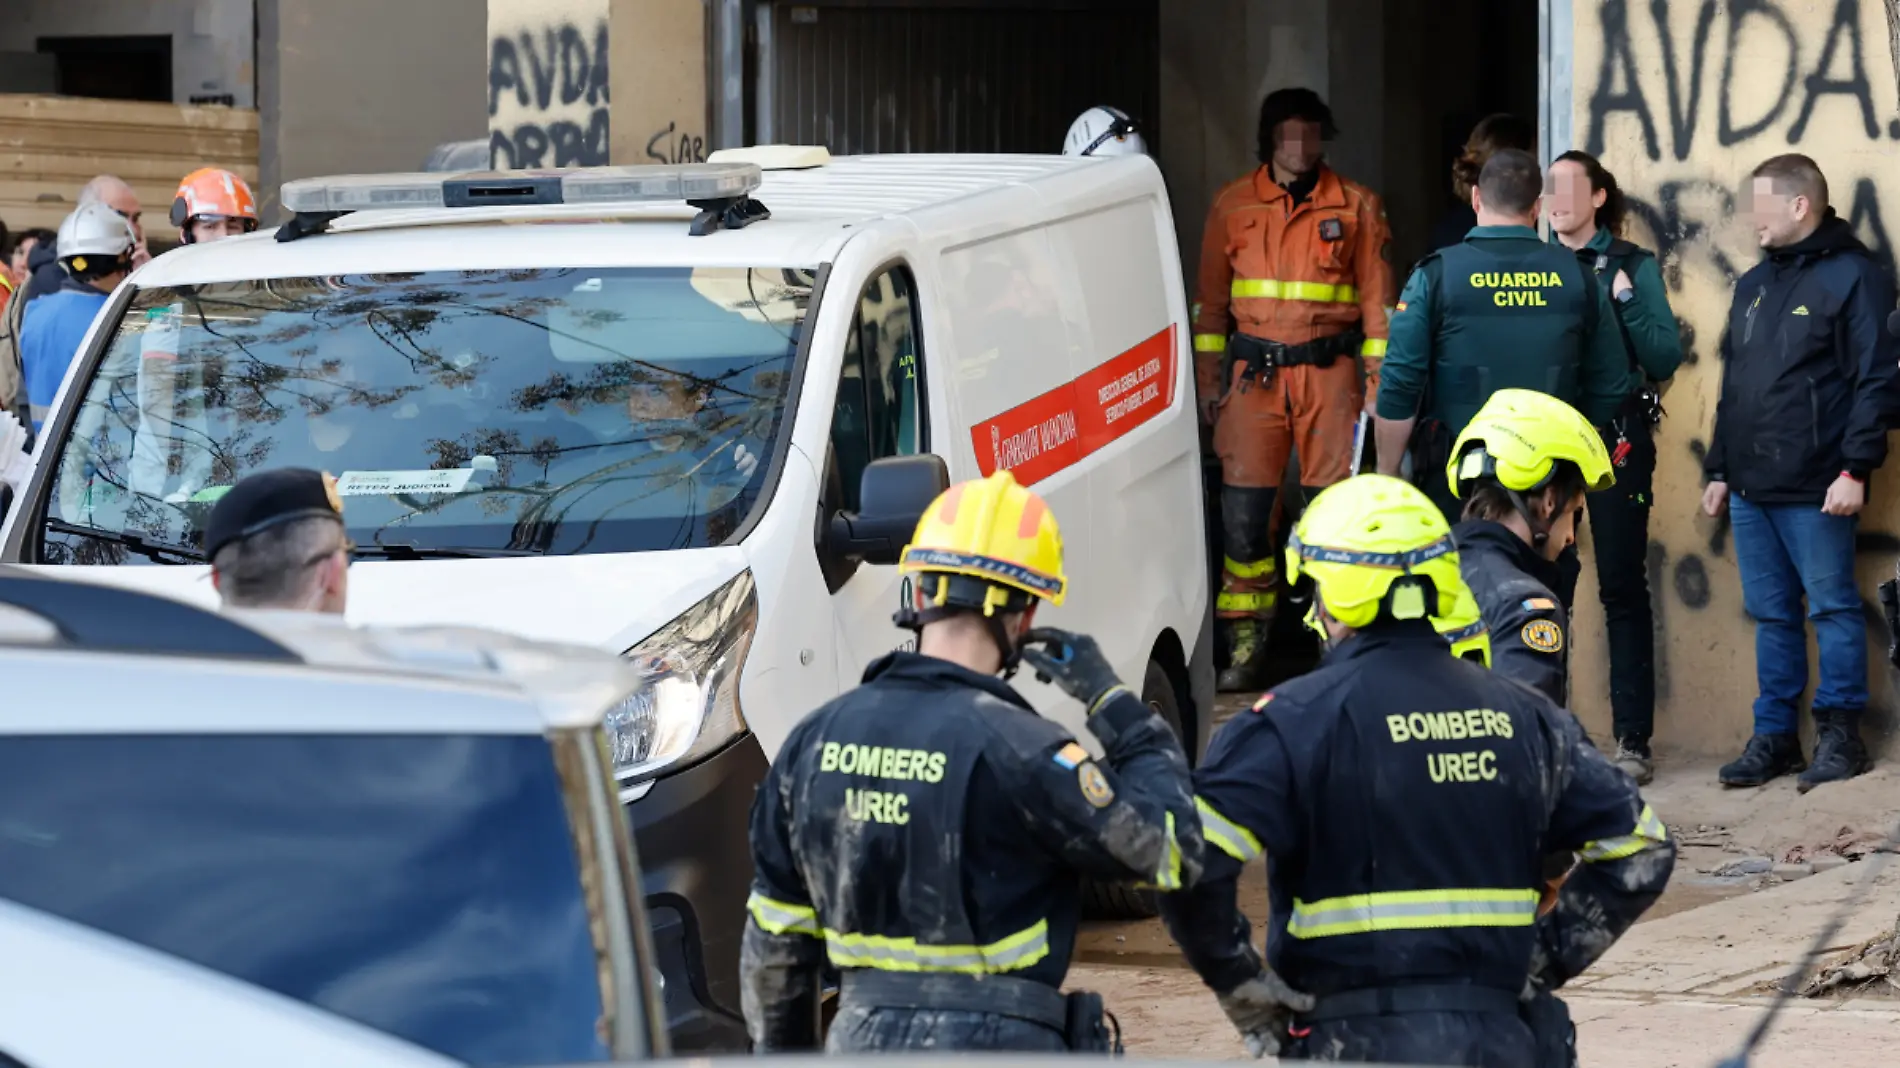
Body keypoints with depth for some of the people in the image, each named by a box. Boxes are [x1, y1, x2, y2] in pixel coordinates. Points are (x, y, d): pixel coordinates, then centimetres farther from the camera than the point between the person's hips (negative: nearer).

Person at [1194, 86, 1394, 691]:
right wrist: (1209, 377, 6)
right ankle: (1246, 643, 6)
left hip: (1329, 369, -1)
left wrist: (1378, 379, 0)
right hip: (1254, 371, 1)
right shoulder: (1233, 206, 7)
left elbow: (1376, 297, 5)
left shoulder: (1356, 207, 4)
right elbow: (1211, 298, 11)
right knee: (1244, 505, -2)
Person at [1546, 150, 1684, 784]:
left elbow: (1666, 358, -5)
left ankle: (1633, 738, 0)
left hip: (1615, 440, -3)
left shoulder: (1632, 267, 2)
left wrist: (1626, 301, -15)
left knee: (1622, 588, -1)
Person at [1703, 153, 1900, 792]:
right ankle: (1775, 736, 15)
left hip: (1814, 492, -7)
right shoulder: (1753, 285, 18)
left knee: (1832, 607, -1)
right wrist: (1719, 470, 18)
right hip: (1750, 488, 7)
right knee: (1771, 614, 10)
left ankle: (1839, 735, 4)